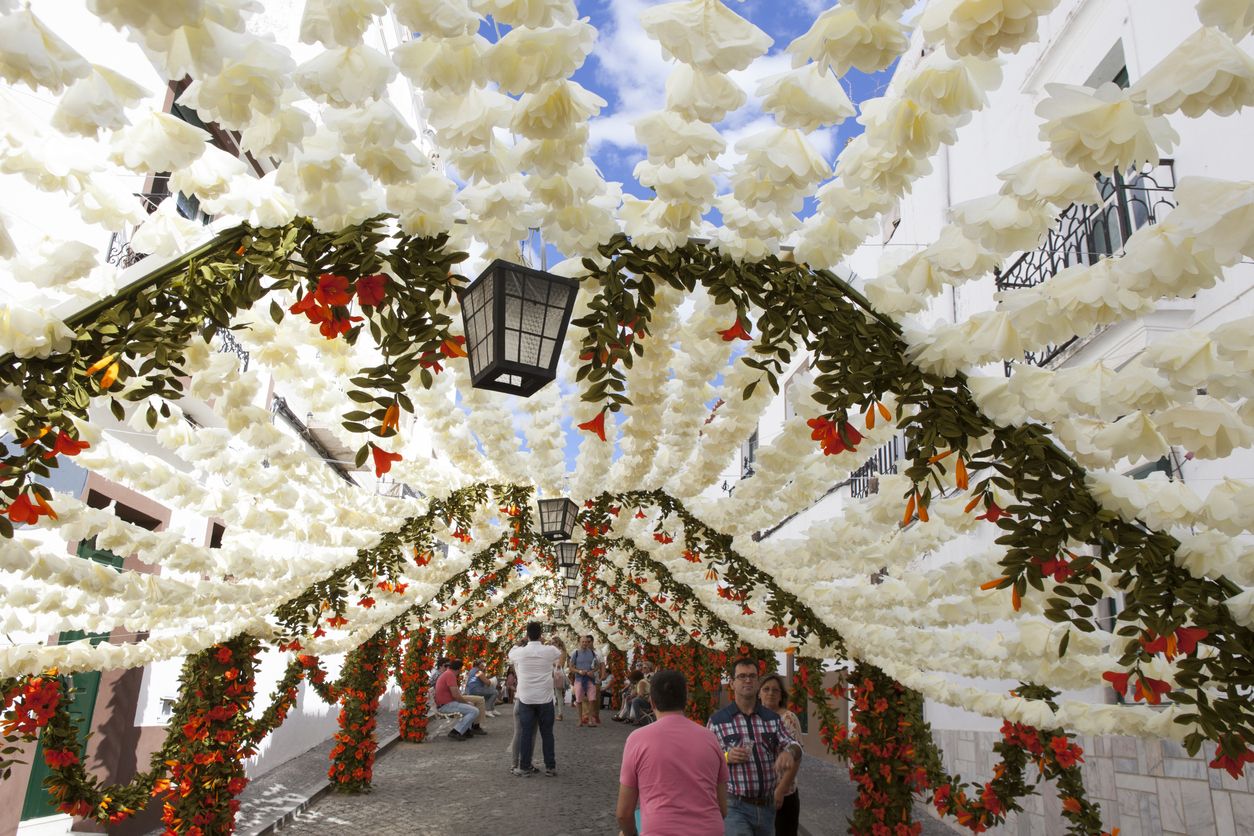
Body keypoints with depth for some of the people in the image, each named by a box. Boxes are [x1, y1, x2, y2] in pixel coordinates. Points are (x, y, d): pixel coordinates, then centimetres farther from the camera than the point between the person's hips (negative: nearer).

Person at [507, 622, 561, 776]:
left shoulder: (520, 652, -5)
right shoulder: (549, 651, -7)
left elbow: (510, 653, 19)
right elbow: (560, 654, 17)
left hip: (525, 699, 0)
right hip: (545, 699, 0)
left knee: (525, 733, 8)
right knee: (547, 733, 9)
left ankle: (525, 766, 12)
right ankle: (550, 766, 14)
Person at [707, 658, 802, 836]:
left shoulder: (772, 718, 8)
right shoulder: (717, 720, -4)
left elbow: (796, 748, 3)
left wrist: (790, 752, -19)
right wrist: (726, 757, -19)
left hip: (767, 806, 5)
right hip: (735, 806, -4)